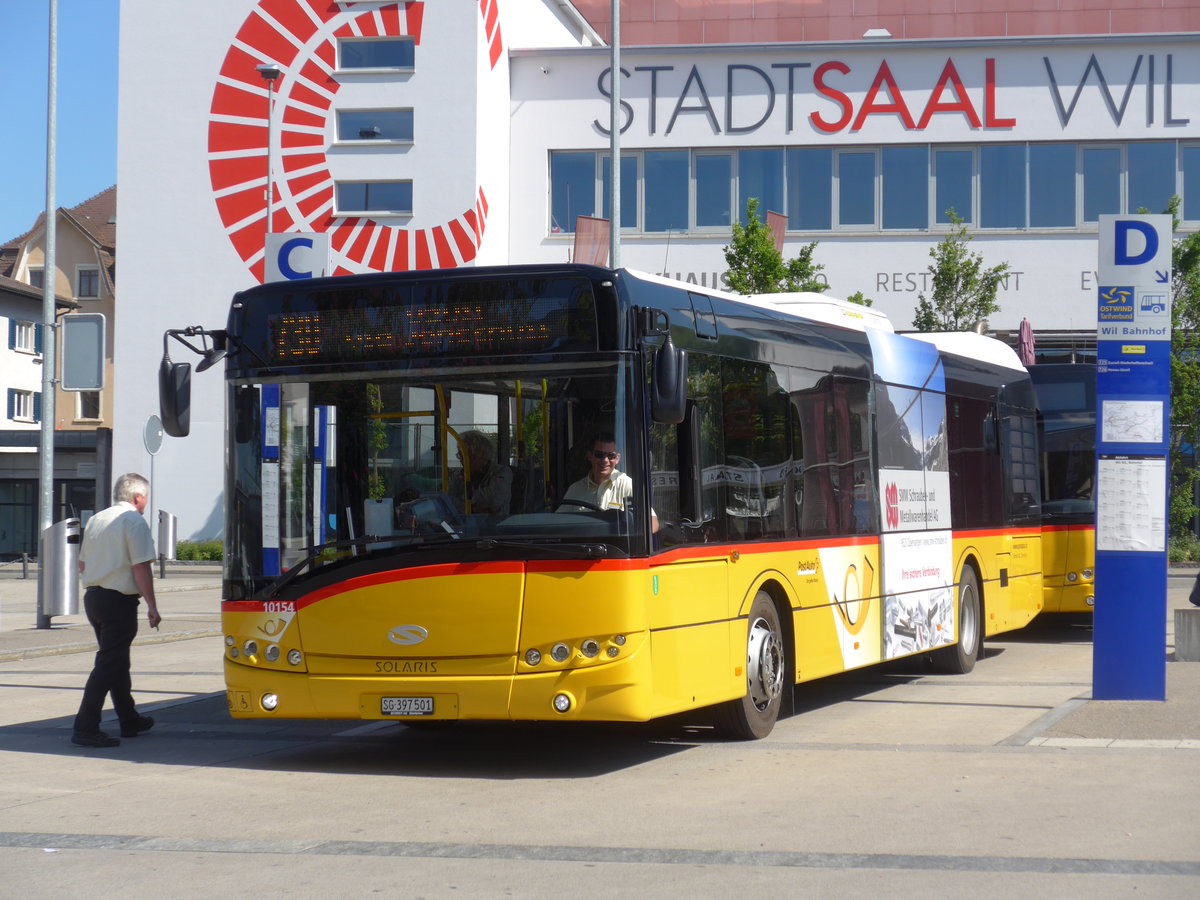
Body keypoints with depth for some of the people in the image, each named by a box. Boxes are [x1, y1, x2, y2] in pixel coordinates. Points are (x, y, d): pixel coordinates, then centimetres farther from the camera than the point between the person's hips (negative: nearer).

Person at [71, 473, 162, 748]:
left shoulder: (95, 520, 13)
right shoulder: (134, 521, -11)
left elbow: (82, 565, 20)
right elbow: (141, 567, -17)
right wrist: (152, 606, -15)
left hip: (92, 597, 8)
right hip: (119, 601, -8)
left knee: (117, 661, 20)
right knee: (108, 665, -6)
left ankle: (129, 720, 32)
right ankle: (85, 728, -11)